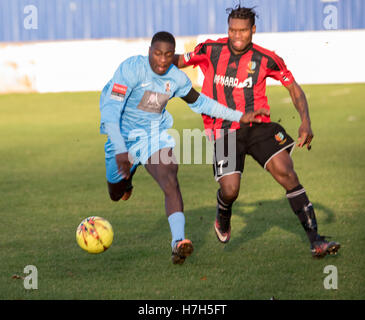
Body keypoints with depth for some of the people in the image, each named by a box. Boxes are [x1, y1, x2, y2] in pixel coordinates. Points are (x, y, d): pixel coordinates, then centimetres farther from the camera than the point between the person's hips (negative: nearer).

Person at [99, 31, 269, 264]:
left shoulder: (176, 78, -8)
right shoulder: (132, 68, -25)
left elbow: (199, 102, 12)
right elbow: (110, 110, -32)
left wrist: (240, 116, 8)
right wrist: (120, 151, -43)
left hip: (155, 136, 2)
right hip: (123, 137, -2)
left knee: (170, 181, -25)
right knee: (117, 195, 15)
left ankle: (178, 242, -36)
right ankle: (128, 174, 52)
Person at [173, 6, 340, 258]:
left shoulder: (265, 59, -5)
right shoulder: (210, 51, -3)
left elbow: (293, 87, 3)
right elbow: (178, 61, 13)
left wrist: (306, 122, -9)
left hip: (258, 126, 0)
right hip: (224, 131, 0)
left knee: (287, 173, -17)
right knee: (230, 190, -14)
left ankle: (315, 240, -13)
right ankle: (223, 220, 25)